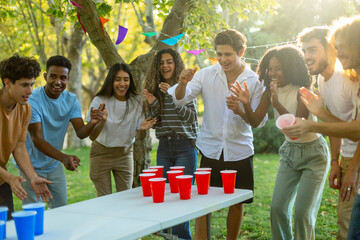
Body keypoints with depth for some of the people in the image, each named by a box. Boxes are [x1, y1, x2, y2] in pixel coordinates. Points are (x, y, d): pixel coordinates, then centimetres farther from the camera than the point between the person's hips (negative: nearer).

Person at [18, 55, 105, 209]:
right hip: (32, 167, -5)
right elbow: (37, 139, -26)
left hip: (55, 166, 5)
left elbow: (81, 133, -10)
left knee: (61, 211, 14)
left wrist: (92, 123, -34)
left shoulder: (71, 100, -4)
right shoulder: (32, 100, -21)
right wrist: (63, 157, -41)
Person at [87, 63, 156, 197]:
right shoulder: (100, 101, -17)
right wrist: (103, 120, -37)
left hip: (125, 154, 2)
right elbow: (92, 136, -20)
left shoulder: (136, 102, -10)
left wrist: (142, 129, -27)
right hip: (101, 153, -2)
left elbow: (141, 137, -4)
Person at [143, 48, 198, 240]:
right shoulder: (155, 89, 11)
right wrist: (153, 103, -6)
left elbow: (191, 117, -10)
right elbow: (155, 123, 12)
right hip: (164, 147, 5)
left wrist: (172, 95, -17)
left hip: (185, 147, -4)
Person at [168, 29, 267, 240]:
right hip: (211, 149, 0)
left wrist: (240, 111, -25)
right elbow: (180, 99, -8)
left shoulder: (254, 81, -4)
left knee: (237, 203, 12)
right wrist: (183, 83, -30)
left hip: (239, 151, 0)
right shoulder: (207, 74, -2)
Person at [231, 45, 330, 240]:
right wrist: (246, 104, -27)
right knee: (277, 208, 3)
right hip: (289, 151, 6)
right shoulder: (270, 92, -3)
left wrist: (278, 104, -40)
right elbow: (255, 122, -8)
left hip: (313, 153, -5)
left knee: (303, 213, -7)